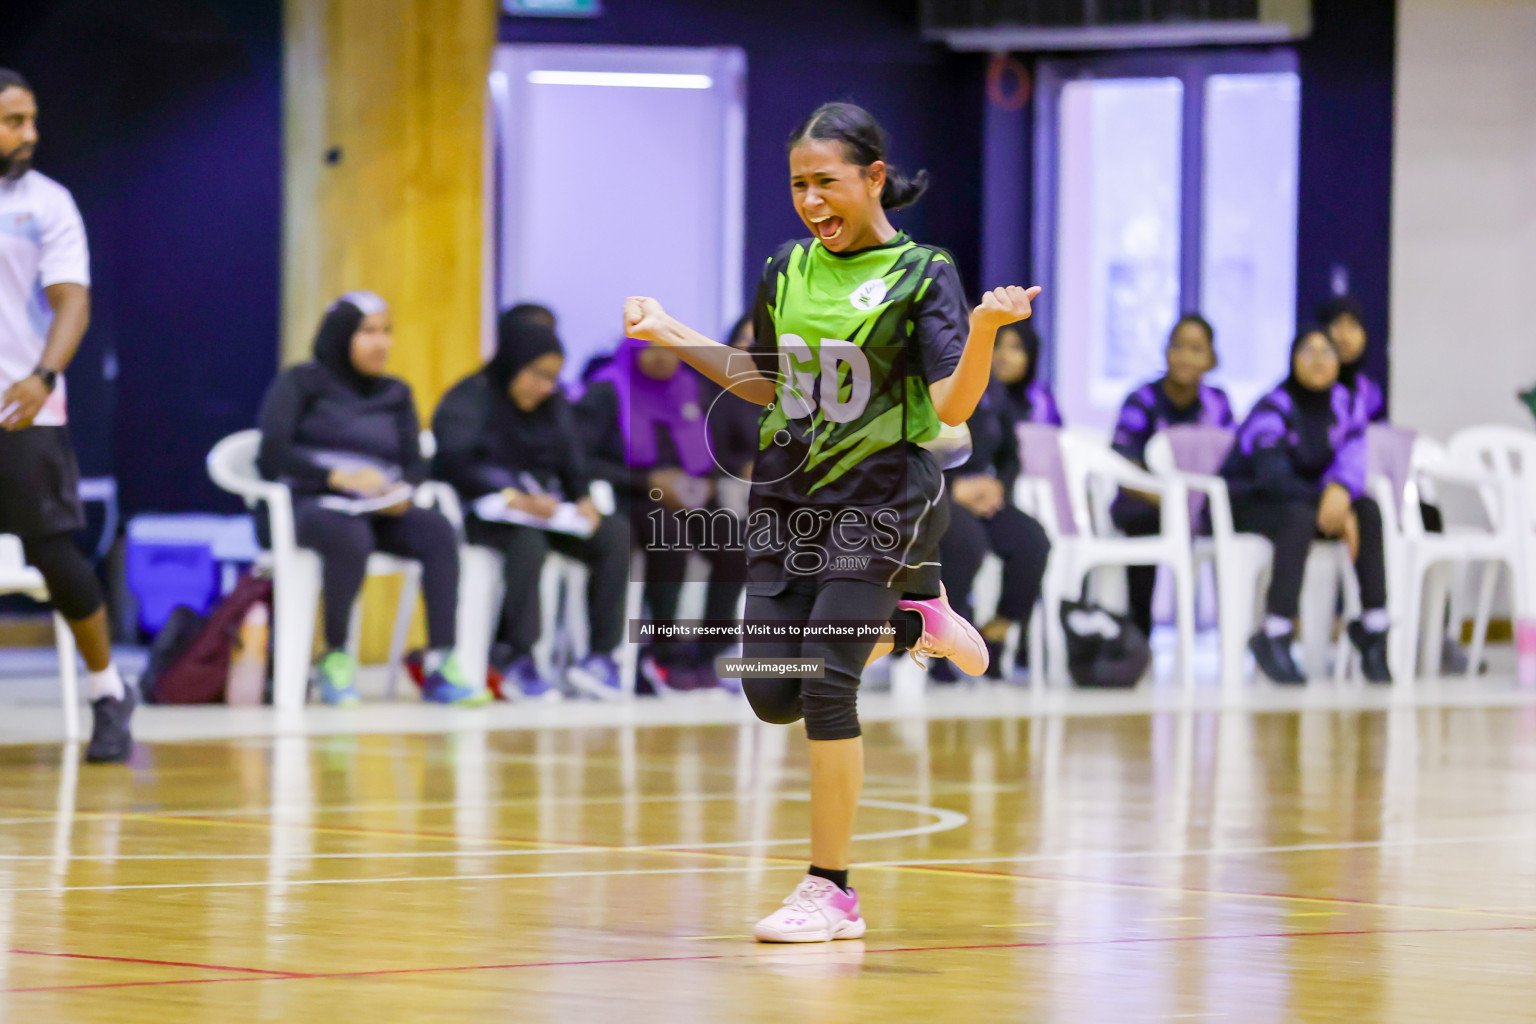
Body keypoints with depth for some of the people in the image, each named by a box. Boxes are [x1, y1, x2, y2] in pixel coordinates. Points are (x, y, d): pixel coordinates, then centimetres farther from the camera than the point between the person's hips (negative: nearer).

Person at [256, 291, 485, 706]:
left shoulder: (396, 395, 21)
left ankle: (441, 666, -33)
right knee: (351, 537, -40)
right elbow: (273, 452, -7)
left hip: (379, 511, 5)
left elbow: (415, 464, 12)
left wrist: (402, 491, -13)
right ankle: (335, 661, -24)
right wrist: (339, 478, -19)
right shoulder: (301, 383, 6)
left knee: (438, 531, -27)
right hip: (310, 504, -5)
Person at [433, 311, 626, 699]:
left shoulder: (554, 405, 20)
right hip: (481, 513, -6)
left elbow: (572, 463, 13)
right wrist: (516, 498, -32)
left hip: (545, 507, 6)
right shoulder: (469, 400, -2)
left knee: (615, 534, -20)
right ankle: (516, 657, -34)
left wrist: (583, 500, -12)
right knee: (527, 540, -40)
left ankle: (601, 656, -24)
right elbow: (457, 465, -18)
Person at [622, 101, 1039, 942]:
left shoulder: (921, 276, -7)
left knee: (824, 681, -17)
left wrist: (984, 329, -32)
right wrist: (672, 336, 15)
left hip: (877, 499, -6)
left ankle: (831, 892, -6)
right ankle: (907, 623, 29)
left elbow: (952, 407, -15)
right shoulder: (785, 272, 8)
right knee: (772, 694, 0)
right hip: (787, 497, 6)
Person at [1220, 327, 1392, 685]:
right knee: (1300, 516, -38)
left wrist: (1341, 490, -34)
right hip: (1247, 505, -6)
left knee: (1367, 510, -20)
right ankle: (1274, 638, -40)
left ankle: (1374, 628, -21)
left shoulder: (1342, 403, 2)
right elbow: (1272, 474, -31)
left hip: (1302, 500, 6)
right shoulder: (1272, 410, -18)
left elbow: (1353, 457, -11)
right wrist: (1326, 504, -35)